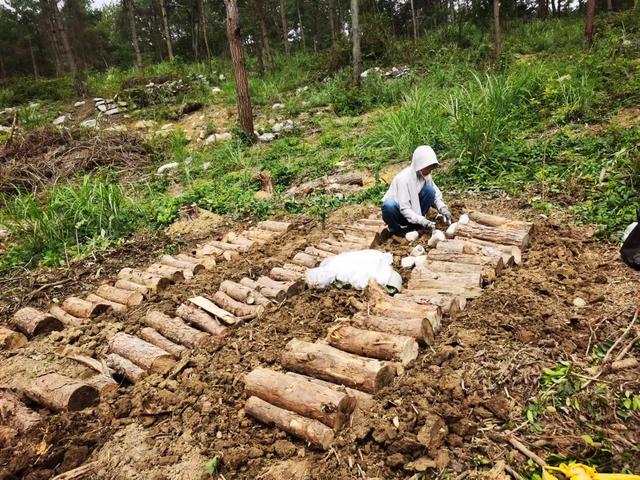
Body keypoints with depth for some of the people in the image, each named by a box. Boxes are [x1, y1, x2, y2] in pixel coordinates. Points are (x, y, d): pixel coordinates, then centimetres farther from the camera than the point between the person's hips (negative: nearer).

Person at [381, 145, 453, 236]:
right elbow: (404, 209, -30)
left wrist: (444, 210, -21)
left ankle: (415, 225, -3)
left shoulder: (426, 175, -9)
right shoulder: (403, 178, -27)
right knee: (389, 205, -40)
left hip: (413, 208, 5)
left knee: (430, 191, -18)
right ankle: (394, 229, -8)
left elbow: (436, 195, -3)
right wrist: (422, 220, -39)